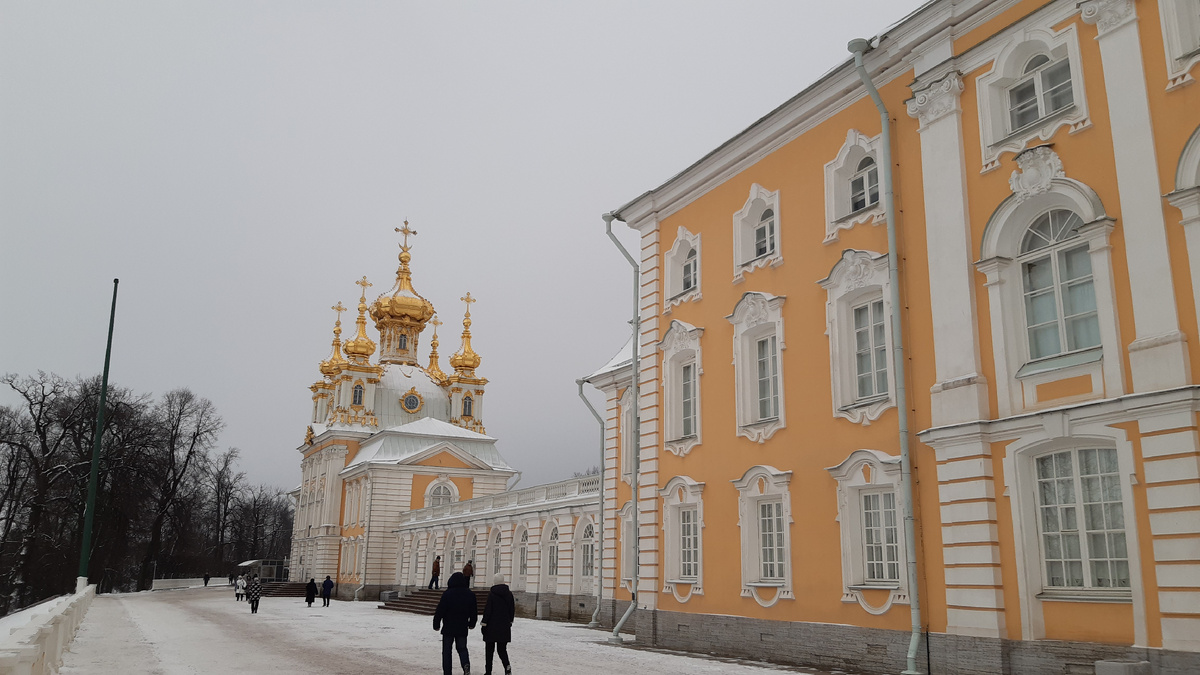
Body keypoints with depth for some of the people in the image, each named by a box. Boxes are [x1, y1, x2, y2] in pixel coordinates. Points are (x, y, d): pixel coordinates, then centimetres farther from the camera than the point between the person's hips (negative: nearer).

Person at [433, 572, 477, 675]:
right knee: (462, 648, 14)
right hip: (462, 628, 3)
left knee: (446, 651, 8)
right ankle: (466, 664, -12)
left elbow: (440, 611, -11)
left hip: (448, 628, -3)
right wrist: (471, 624, 26)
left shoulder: (447, 594, -12)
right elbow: (474, 612, 11)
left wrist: (436, 624, 0)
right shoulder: (470, 594, 2)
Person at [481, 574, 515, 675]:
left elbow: (487, 610, -10)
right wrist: (510, 622, 21)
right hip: (505, 627, 4)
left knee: (489, 649, 9)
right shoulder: (509, 594, 3)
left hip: (492, 626, -4)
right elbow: (512, 610, 10)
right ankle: (507, 666, -15)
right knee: (502, 649, 10)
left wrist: (483, 624, -4)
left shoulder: (492, 594, -10)